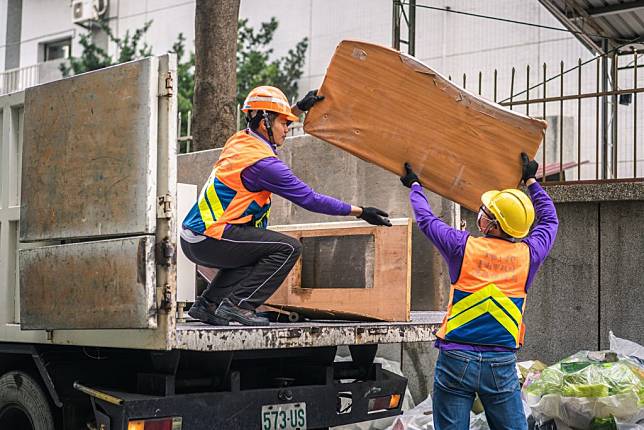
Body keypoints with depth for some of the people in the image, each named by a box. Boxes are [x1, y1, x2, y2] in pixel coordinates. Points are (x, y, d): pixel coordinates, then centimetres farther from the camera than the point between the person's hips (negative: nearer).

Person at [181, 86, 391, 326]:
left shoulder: (240, 139, 10)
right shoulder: (263, 162, -16)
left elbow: (262, 125, 37)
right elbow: (310, 199, -12)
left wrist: (300, 107, 33)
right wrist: (360, 212, -6)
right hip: (210, 240, -9)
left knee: (256, 252, 30)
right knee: (289, 248, -13)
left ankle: (208, 303, 20)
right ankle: (238, 304, -12)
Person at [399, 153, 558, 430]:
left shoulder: (463, 247, -6)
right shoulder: (528, 255, 0)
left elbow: (426, 219, 12)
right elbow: (549, 219, 21)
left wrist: (414, 186, 29)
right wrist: (530, 181, 34)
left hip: (456, 359, -2)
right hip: (502, 365, 2)